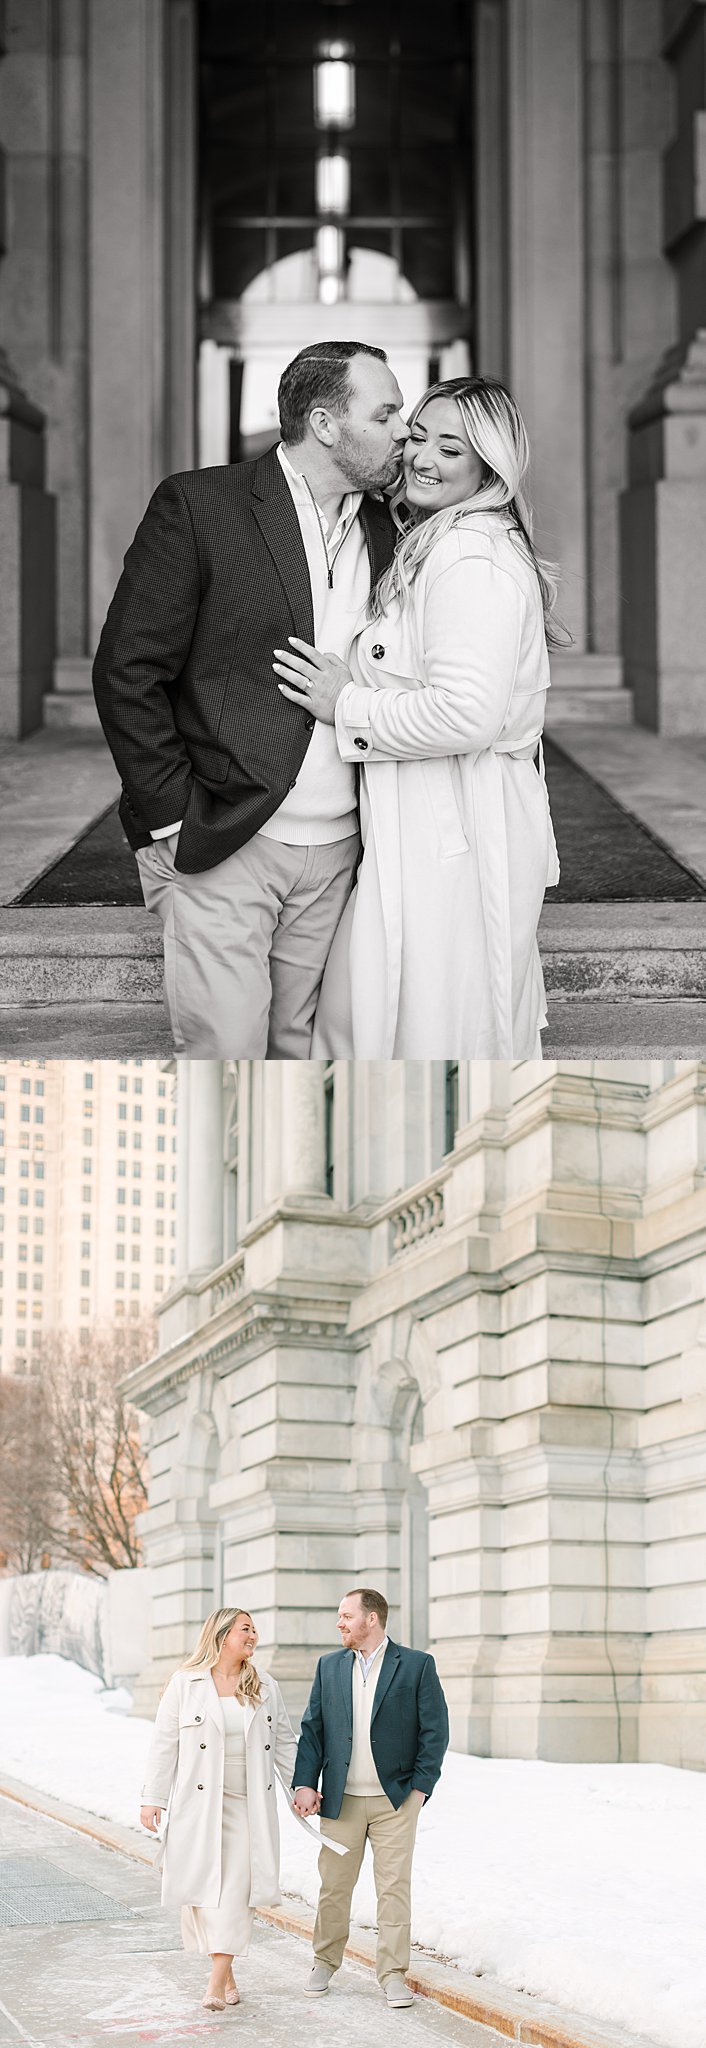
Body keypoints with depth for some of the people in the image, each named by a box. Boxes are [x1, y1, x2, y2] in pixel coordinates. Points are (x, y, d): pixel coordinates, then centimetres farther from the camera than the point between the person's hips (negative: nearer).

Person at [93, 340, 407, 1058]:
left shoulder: (380, 530, 11)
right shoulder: (196, 507, -7)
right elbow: (126, 673, -7)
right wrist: (173, 818, -10)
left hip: (335, 852, 5)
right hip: (220, 849, -5)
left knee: (301, 1058, 9)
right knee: (223, 1059, -8)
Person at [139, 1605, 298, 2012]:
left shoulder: (266, 1689, 10)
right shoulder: (185, 1684, 1)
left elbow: (285, 1744, 17)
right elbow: (165, 1744, 1)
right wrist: (153, 1799, -3)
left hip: (249, 1805, 2)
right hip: (200, 1804, -2)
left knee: (237, 1889, -8)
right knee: (202, 1883, -2)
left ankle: (218, 1982, -10)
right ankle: (227, 1973, 14)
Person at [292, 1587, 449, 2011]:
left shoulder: (417, 1665, -2)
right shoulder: (329, 1667, 9)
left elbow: (436, 1731, -2)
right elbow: (312, 1729, 9)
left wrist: (420, 1787, -7)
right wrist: (305, 1783, -1)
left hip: (396, 1801, -3)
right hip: (341, 1800, 3)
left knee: (395, 1887, -1)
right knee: (334, 1885, 7)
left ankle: (393, 1973, 6)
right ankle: (326, 1962, 23)